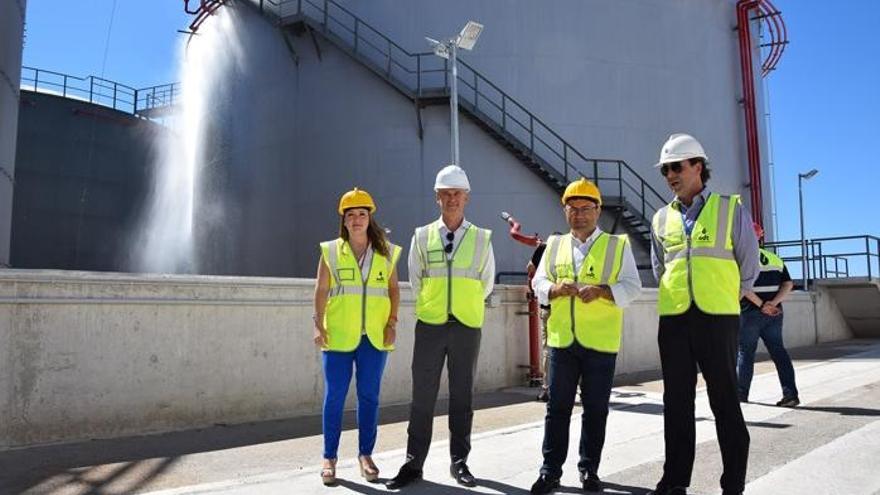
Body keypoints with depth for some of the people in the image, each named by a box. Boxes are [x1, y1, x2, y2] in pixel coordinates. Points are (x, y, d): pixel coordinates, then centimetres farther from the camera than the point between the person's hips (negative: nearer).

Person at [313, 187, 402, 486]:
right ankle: (329, 458, 14)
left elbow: (393, 289, 9)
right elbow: (321, 291, 2)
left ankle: (366, 455, 20)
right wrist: (318, 324, -7)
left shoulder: (386, 252, 9)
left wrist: (392, 323, -1)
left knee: (369, 396, 7)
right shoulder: (331, 251, 6)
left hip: (375, 337, 1)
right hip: (339, 336, -1)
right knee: (334, 396, 2)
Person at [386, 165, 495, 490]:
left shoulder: (481, 238, 3)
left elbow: (486, 284, 12)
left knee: (462, 397, 9)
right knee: (422, 397, 3)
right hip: (430, 325, 0)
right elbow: (415, 281, 12)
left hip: (467, 326, 0)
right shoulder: (422, 236, 4)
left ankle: (459, 462, 23)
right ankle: (414, 463, 15)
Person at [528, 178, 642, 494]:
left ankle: (589, 469, 23)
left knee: (595, 408, 8)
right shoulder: (554, 245, 12)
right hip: (562, 339, 2)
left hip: (601, 342, -2)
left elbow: (631, 288, -3)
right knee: (557, 407, 6)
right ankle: (551, 469, 15)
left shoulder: (618, 245, 4)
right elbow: (538, 284, 7)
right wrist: (557, 288, -15)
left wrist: (600, 291, -20)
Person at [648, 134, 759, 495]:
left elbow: (749, 266, 5)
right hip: (674, 319, 4)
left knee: (725, 401, 3)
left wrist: (723, 300, 9)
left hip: (717, 318, -3)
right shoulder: (661, 218, 11)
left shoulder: (731, 209, 1)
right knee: (677, 402, 8)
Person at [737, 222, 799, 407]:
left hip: (750, 313, -5)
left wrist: (761, 305, -14)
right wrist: (774, 303, -6)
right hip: (773, 313, 5)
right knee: (778, 350, 9)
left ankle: (741, 393, 13)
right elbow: (788, 284, 5)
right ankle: (790, 393, 4)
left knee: (745, 352, 5)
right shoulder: (775, 258, 12)